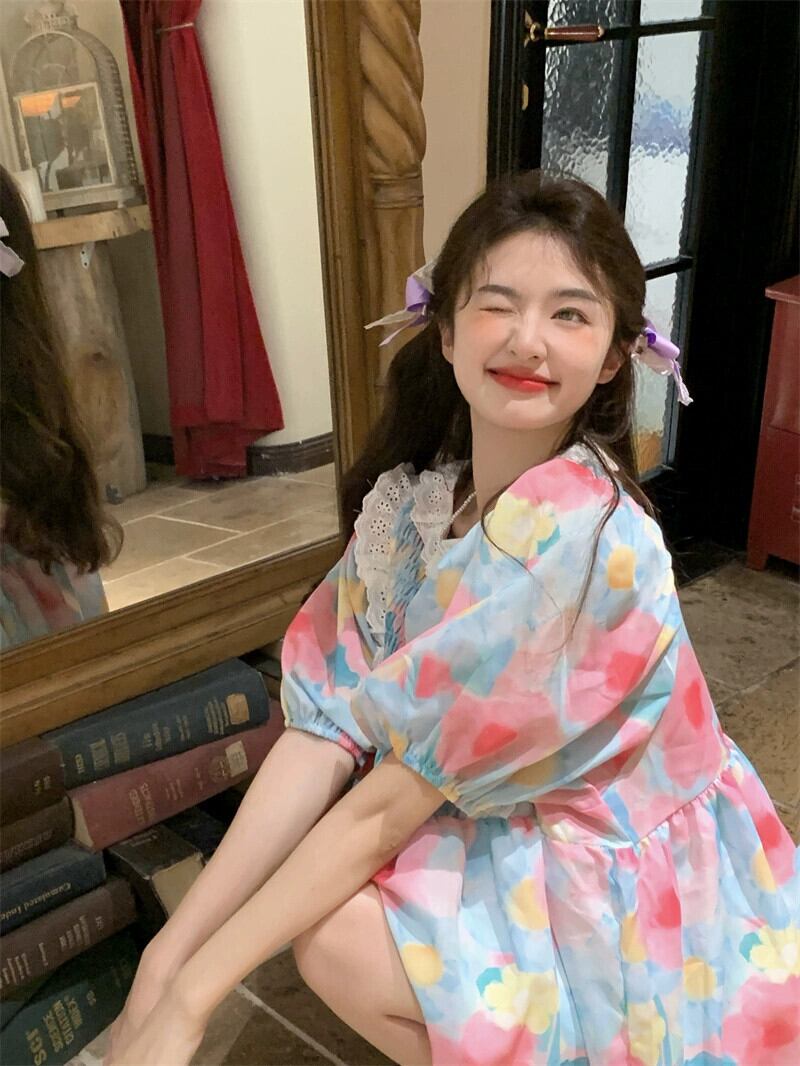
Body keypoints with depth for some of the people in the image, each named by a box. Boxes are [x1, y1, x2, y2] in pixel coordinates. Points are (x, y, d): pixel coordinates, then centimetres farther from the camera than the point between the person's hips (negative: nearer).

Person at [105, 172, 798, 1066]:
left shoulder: (581, 537, -30)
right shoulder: (408, 498, -9)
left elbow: (391, 800, -27)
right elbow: (326, 730, -13)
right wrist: (169, 950, -18)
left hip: (634, 891, -6)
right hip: (503, 823, 6)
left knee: (340, 938, -20)